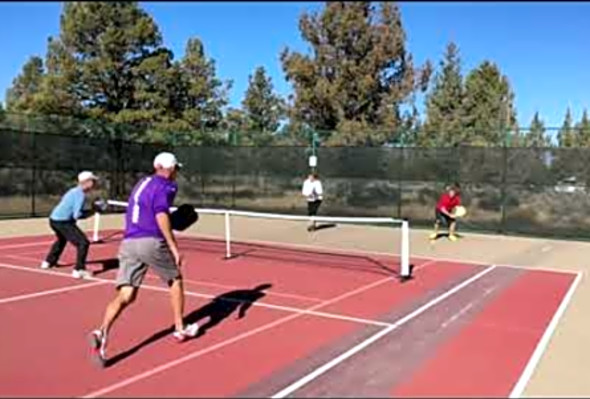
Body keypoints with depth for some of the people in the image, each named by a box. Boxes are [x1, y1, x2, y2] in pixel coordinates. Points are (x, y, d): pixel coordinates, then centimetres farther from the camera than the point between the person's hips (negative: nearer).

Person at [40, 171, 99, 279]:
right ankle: (79, 270, -15)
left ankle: (49, 262, 53)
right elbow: (76, 215, -23)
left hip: (54, 219, 10)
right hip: (63, 222, -10)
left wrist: (89, 212, 8)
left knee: (62, 240, 37)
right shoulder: (81, 195, -16)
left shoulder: (74, 191, 12)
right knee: (83, 243, -12)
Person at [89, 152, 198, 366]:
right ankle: (180, 328, 25)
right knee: (176, 280, 17)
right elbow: (161, 216, -15)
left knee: (125, 296, 0)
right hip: (151, 242, -6)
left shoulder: (142, 182, 23)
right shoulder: (164, 185, -1)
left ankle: (102, 333, -22)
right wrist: (174, 247, -16)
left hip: (128, 243, 6)